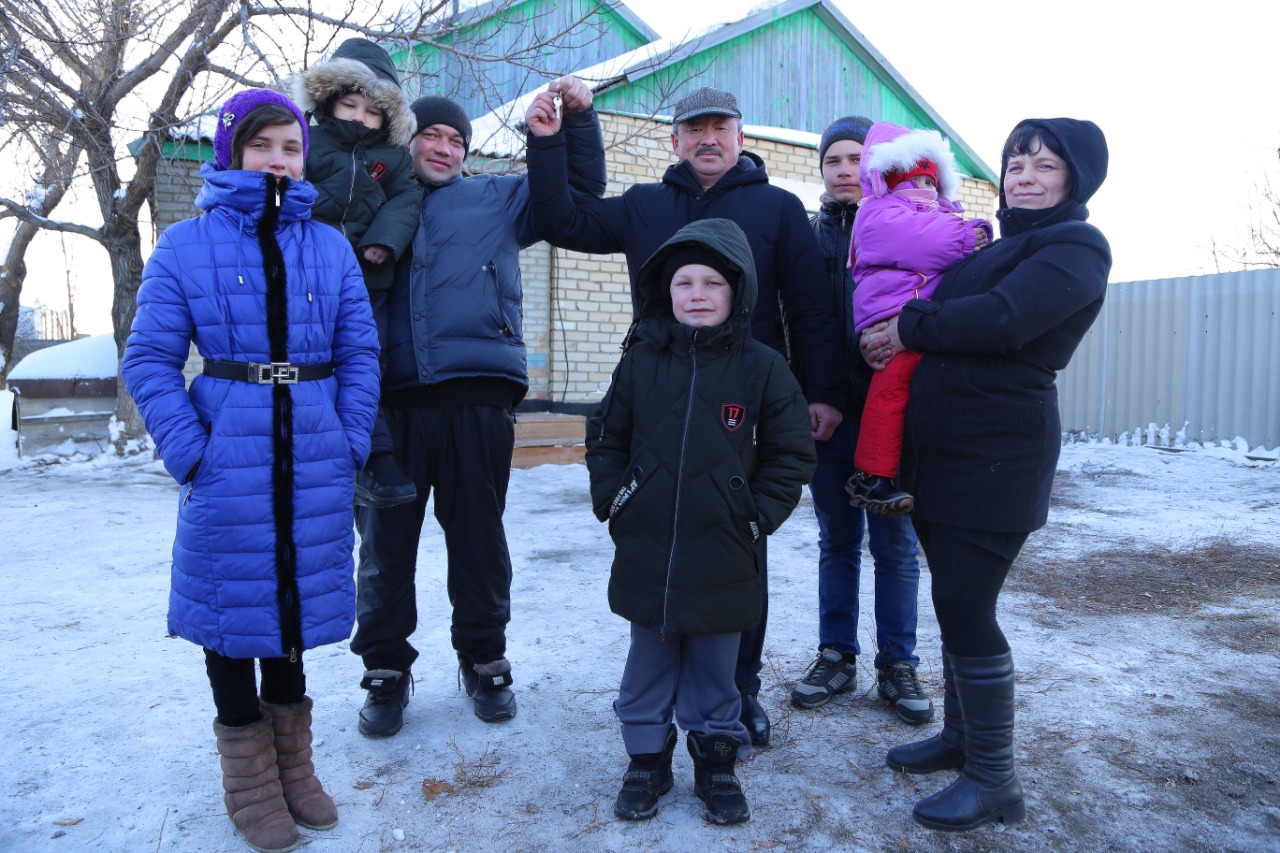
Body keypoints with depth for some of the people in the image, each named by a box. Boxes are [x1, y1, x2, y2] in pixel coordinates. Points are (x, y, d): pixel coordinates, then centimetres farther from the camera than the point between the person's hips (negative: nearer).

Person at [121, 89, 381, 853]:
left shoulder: (331, 246, 8)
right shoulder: (186, 245, 1)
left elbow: (360, 352, 6)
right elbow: (150, 359, -2)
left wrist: (351, 440, -4)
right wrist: (189, 450, -12)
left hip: (313, 456, 3)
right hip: (229, 460, -2)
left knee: (300, 593, 12)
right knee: (232, 597, 7)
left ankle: (293, 762, 32)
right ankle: (250, 781, 25)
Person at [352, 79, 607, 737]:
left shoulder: (495, 199, 17)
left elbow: (579, 190, 20)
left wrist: (578, 117, 8)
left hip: (477, 398, 0)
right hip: (388, 399, 1)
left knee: (478, 538, 8)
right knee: (385, 542, 6)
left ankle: (484, 659, 27)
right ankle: (385, 670, 24)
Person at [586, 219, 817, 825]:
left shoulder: (761, 367, -4)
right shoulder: (641, 362, 1)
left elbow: (793, 453, -1)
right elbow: (606, 439, 9)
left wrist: (757, 517, -6)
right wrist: (612, 502, 0)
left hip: (722, 555, -1)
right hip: (645, 549, 2)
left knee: (714, 666, 14)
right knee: (648, 660, 15)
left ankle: (716, 759, 34)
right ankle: (647, 759, 33)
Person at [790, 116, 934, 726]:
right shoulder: (811, 235, 11)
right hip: (829, 410, 2)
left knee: (895, 542, 6)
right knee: (837, 540, 11)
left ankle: (897, 665, 20)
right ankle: (836, 657, 24)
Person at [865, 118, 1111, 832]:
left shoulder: (1077, 245, -6)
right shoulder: (997, 244, 21)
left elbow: (1002, 319, -21)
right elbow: (956, 317, 21)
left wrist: (907, 328, -11)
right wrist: (907, 332, 1)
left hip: (997, 452, -8)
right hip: (943, 447, 8)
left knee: (965, 605, -7)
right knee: (957, 600, 13)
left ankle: (994, 779, 7)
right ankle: (961, 737, 29)